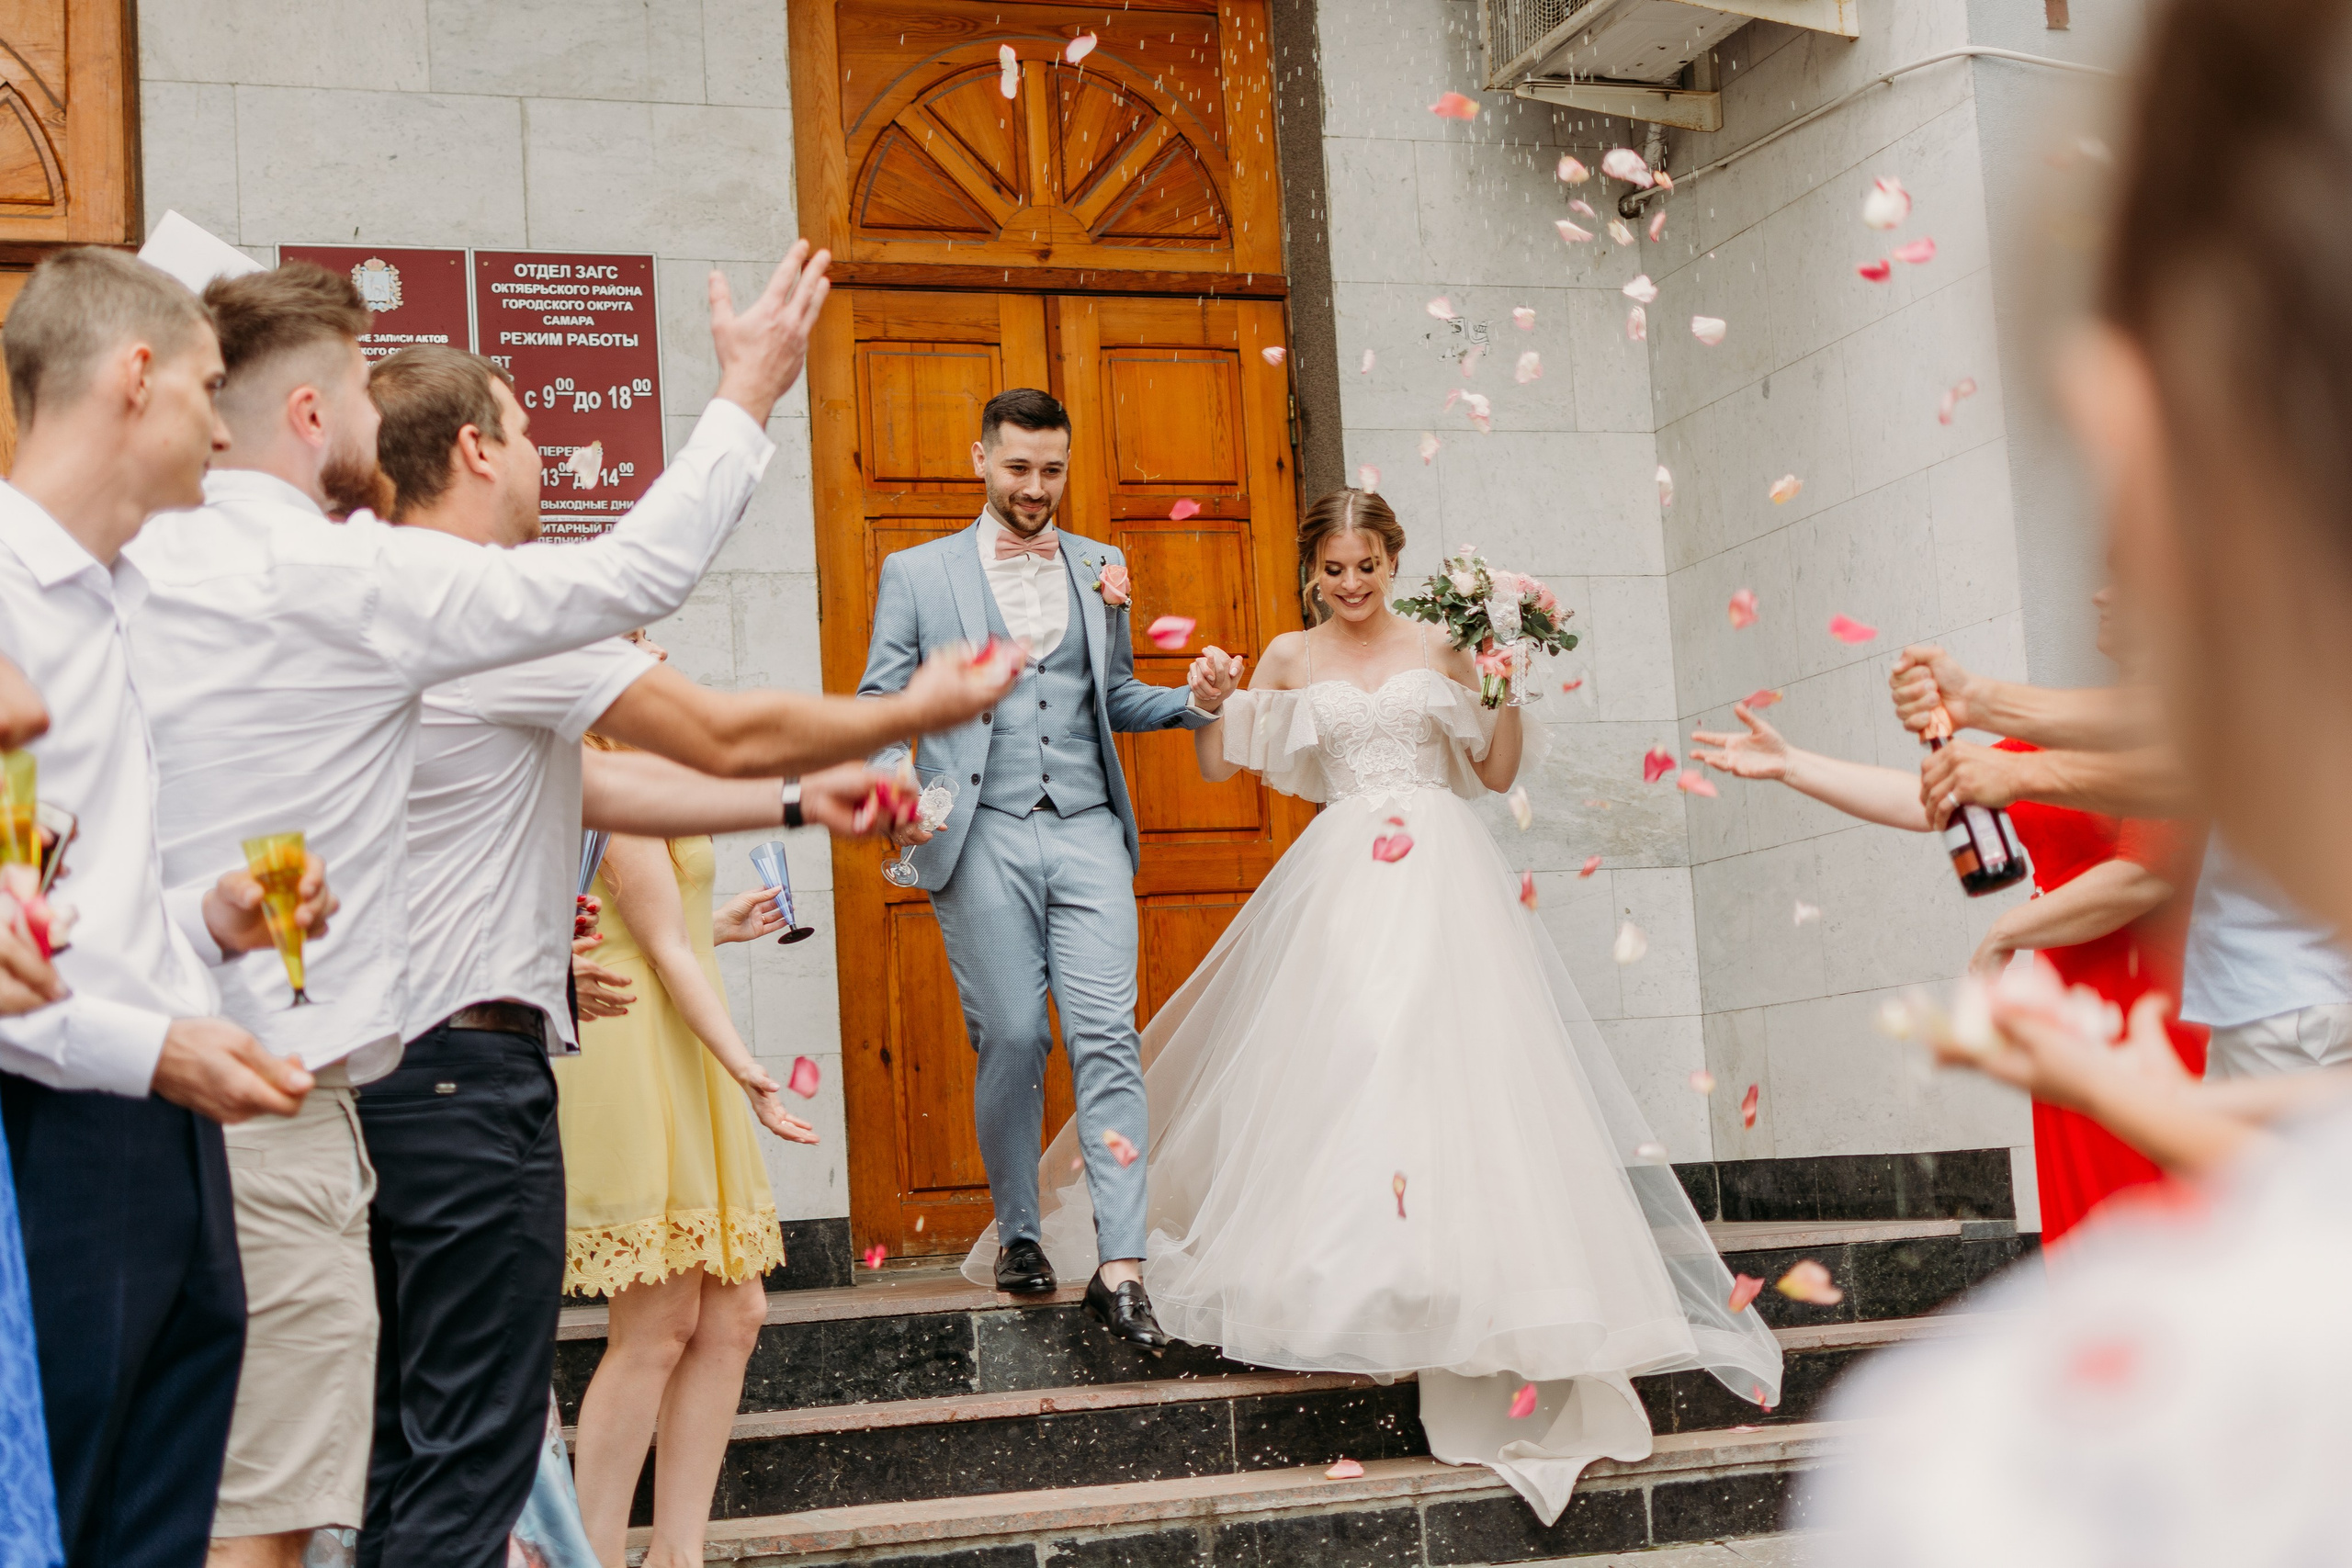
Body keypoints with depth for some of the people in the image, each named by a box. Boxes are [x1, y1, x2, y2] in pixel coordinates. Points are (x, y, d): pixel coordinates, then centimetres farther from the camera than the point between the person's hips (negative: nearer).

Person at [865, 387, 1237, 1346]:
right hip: (982, 840, -2)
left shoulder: (1099, 568, 15)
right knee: (1009, 1040, 1)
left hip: (1087, 831, 2)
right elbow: (879, 707, 5)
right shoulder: (917, 574, 7)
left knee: (1107, 1037, -8)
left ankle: (1119, 1267, -9)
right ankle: (1015, 1232, 22)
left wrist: (1191, 703, 2)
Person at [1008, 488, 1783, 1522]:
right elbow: (1218, 764, 10)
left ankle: (1461, 1279, -8)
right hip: (1341, 878, 1)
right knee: (1336, 1058, -9)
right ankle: (1348, 1281, -2)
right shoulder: (1290, 658, 11)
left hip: (1440, 872, 0)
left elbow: (1498, 773, 12)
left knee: (1450, 1057, -11)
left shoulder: (1442, 649, 10)